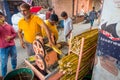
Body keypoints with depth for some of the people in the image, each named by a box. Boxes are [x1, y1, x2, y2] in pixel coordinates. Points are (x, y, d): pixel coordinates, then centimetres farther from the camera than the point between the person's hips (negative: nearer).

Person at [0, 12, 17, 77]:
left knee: (14, 58, 22)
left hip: (12, 46, 4)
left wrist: (10, 37, -11)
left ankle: (14, 69, 46)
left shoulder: (9, 26, 4)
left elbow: (14, 33, 9)